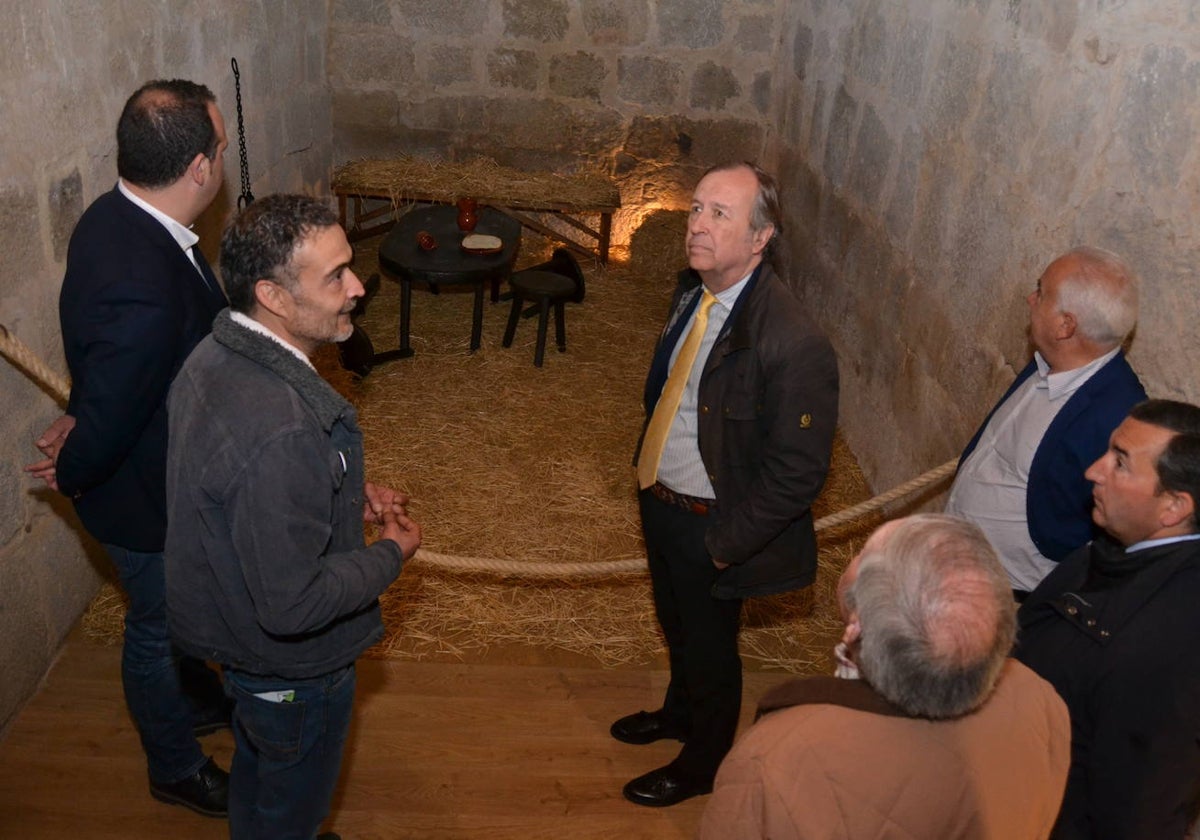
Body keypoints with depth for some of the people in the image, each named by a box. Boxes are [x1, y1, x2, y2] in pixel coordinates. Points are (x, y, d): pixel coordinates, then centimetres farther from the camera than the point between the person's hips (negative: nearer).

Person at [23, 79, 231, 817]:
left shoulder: (118, 215, -10)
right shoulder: (143, 292, -41)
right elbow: (105, 424, -29)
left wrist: (86, 421, -3)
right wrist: (75, 475, -11)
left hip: (162, 471, 8)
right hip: (151, 497, -8)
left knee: (182, 609, 31)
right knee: (158, 630, 18)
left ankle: (200, 700, 59)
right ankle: (177, 768, 44)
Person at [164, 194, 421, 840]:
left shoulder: (214, 355, -10)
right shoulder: (281, 429, -40)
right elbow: (291, 605, -35)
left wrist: (348, 494, 0)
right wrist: (391, 555, -20)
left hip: (228, 617, 9)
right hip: (292, 665, -8)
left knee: (257, 771, 34)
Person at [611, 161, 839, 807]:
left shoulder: (793, 345, -31)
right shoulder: (693, 289, -6)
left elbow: (797, 473, -25)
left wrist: (724, 542, -19)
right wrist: (649, 466, 11)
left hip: (708, 524, -7)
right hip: (658, 497, 7)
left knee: (709, 646, 17)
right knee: (674, 623, 30)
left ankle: (702, 763, 44)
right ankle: (679, 712, 58)